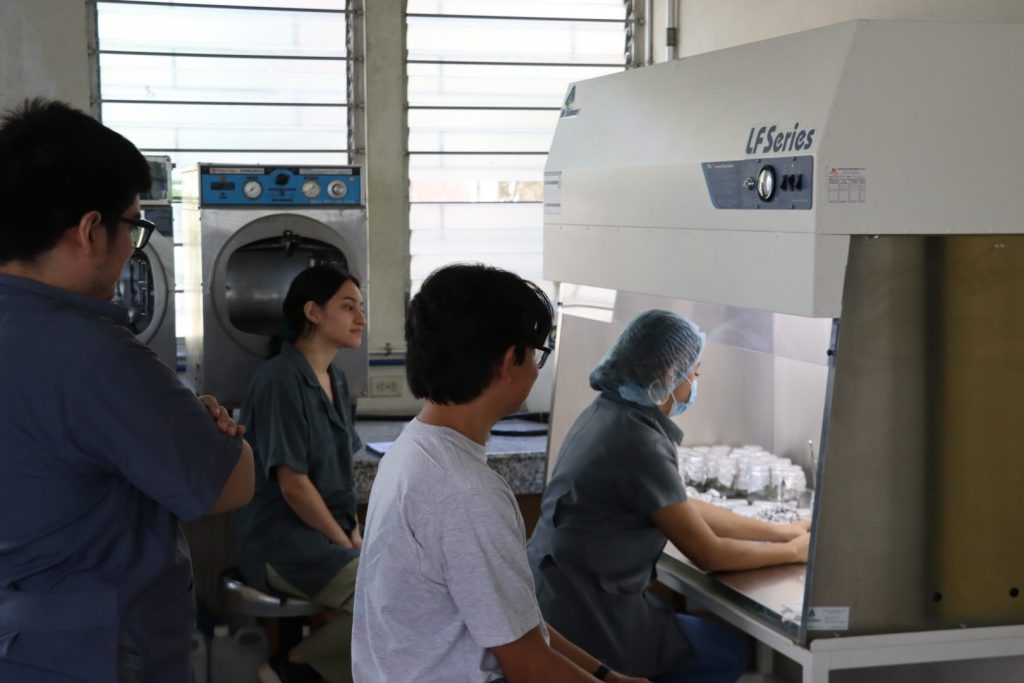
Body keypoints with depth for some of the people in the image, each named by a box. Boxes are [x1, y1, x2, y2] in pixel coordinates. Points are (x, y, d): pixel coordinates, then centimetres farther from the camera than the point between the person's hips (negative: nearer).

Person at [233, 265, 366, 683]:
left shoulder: (335, 380, 12)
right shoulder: (281, 380, -16)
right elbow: (293, 484, -19)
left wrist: (355, 532, 4)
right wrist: (346, 544, -11)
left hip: (332, 531, 9)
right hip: (283, 541, -9)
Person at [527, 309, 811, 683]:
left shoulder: (608, 412, 5)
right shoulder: (639, 442, -22)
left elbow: (685, 510, 13)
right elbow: (708, 554, -14)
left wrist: (781, 530, 12)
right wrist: (794, 550, -1)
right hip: (587, 617, -9)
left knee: (708, 631, 26)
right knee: (730, 650, 11)